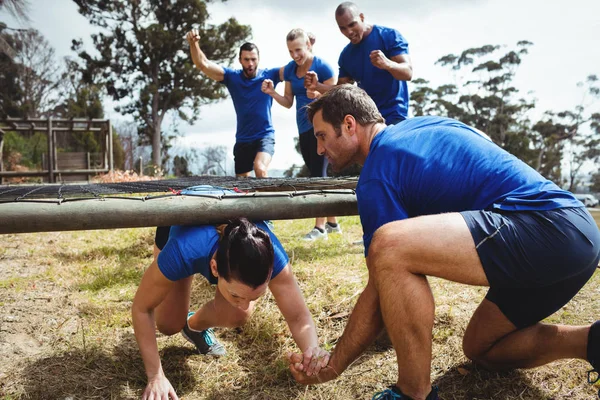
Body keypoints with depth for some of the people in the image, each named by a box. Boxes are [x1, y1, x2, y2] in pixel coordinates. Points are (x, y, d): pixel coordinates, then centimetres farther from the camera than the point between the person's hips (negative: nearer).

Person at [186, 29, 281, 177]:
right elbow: (203, 64, -10)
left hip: (265, 136, -3)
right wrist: (194, 44, -28)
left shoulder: (269, 75, -5)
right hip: (242, 139, 4)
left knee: (260, 169, -32)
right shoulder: (232, 77, -1)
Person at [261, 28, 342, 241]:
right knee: (317, 175, 11)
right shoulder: (289, 70, 7)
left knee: (318, 174, -8)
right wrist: (272, 92, -5)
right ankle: (332, 222, 21)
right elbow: (288, 102, 11)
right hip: (304, 129, 7)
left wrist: (318, 95, -29)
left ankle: (320, 226, -2)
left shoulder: (322, 66, -10)